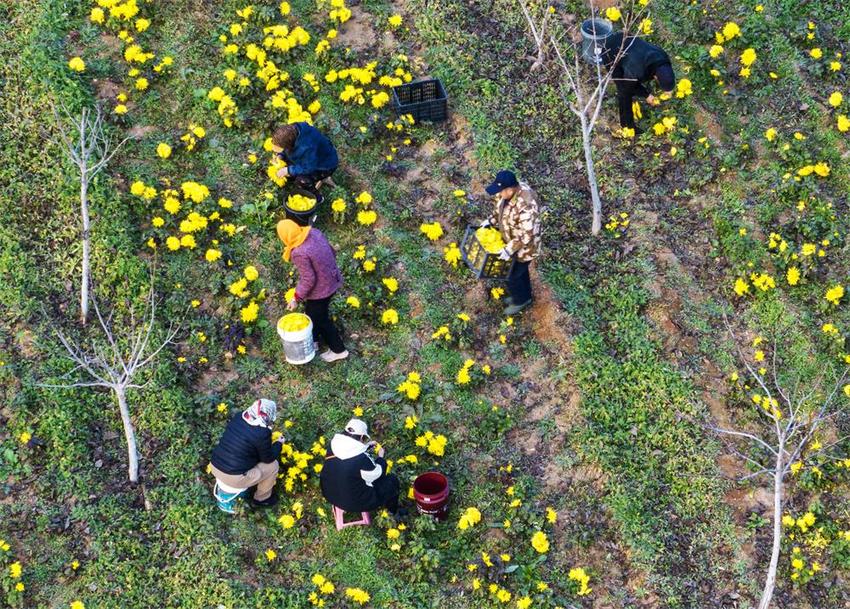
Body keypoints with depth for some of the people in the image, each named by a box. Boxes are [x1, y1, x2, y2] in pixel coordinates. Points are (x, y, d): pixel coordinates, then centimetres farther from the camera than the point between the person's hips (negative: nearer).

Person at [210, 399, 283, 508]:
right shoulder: (262, 433, -22)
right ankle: (262, 498, 30)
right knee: (273, 465, 12)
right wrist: (278, 444, 11)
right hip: (234, 478, -7)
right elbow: (268, 459, -6)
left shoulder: (238, 416, -2)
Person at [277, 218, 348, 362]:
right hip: (332, 281, 8)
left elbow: (308, 279, -25)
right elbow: (332, 252, 2)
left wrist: (296, 299, -13)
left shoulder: (299, 253, -32)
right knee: (312, 312, 29)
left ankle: (338, 350, 34)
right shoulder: (314, 232, -11)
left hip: (320, 290, -8)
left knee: (320, 319, 17)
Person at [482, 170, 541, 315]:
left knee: (513, 276, 13)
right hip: (511, 241, 8)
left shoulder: (526, 206, -40)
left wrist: (509, 249, -32)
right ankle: (525, 296, 53)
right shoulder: (510, 190, -13)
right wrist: (491, 221, 0)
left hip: (523, 247, -8)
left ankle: (520, 301, 41)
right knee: (520, 270, 29)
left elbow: (526, 235, -33)